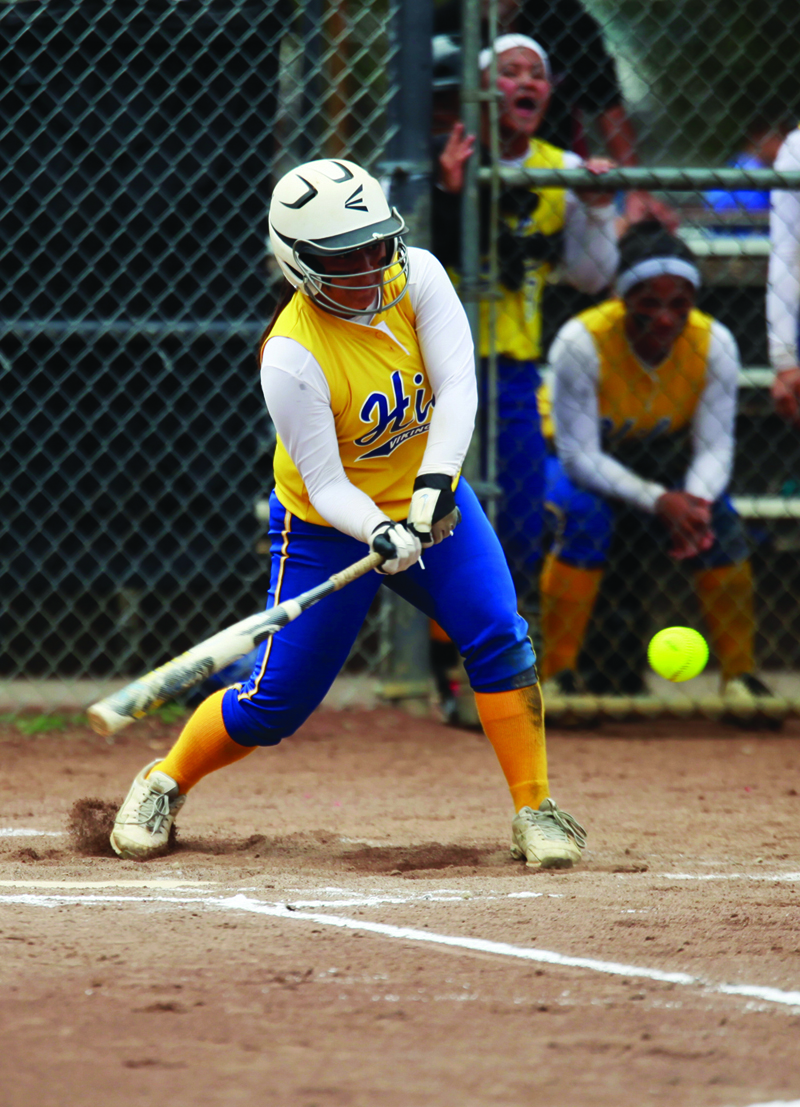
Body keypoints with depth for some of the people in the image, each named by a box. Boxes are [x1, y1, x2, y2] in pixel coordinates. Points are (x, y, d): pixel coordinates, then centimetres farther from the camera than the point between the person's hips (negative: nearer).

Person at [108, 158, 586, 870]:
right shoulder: (292, 358, -28)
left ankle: (535, 812, -8)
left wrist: (433, 486, -38)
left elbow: (458, 389, -24)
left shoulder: (417, 278, -16)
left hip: (429, 499, 4)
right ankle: (165, 784, 25)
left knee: (500, 639, -17)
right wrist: (380, 535, -45)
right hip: (329, 526, -4)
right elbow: (325, 485, -26)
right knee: (274, 704, -1)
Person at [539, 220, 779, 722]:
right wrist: (659, 501, -42)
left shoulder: (715, 344, -21)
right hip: (587, 467, -2)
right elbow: (579, 454, -29)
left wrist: (695, 501, -41)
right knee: (584, 513, -34)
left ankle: (741, 675, -11)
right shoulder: (582, 342, -31)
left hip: (667, 465, 3)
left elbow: (715, 446, -18)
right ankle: (558, 675, -23)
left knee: (720, 518, -25)